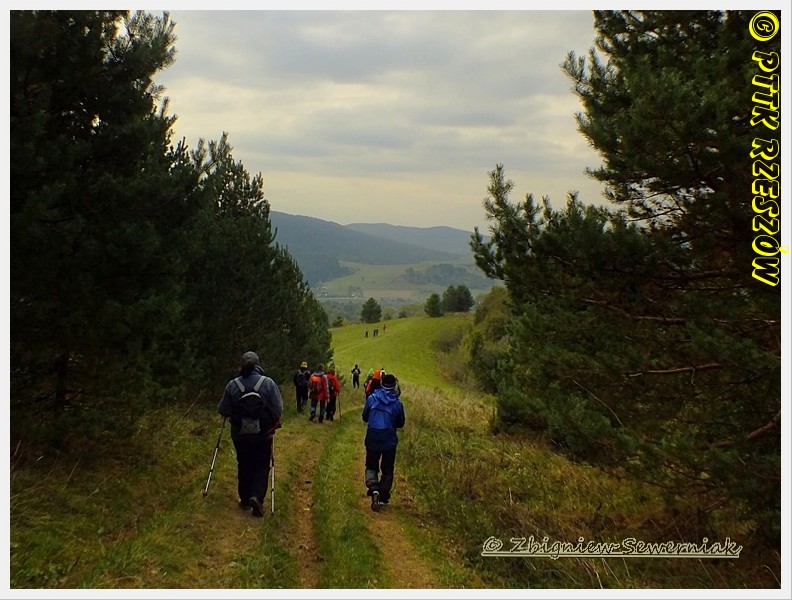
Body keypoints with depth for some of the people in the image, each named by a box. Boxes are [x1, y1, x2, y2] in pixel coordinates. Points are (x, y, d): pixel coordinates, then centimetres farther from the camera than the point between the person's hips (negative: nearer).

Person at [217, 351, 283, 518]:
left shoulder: (232, 385, -9)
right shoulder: (268, 383, -12)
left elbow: (223, 411, -4)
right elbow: (278, 410, -11)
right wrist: (273, 425, 7)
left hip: (240, 435, 2)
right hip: (263, 435, -1)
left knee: (244, 466, 18)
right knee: (262, 467, 9)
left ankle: (245, 499, 25)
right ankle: (257, 496, -8)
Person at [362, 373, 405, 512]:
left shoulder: (371, 399, -7)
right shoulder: (398, 403, -7)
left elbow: (365, 417, 4)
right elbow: (400, 424, 4)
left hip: (372, 440, 0)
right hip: (390, 442, 0)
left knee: (371, 467, 14)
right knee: (387, 470, 15)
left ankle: (373, 488, -12)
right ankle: (383, 497, 17)